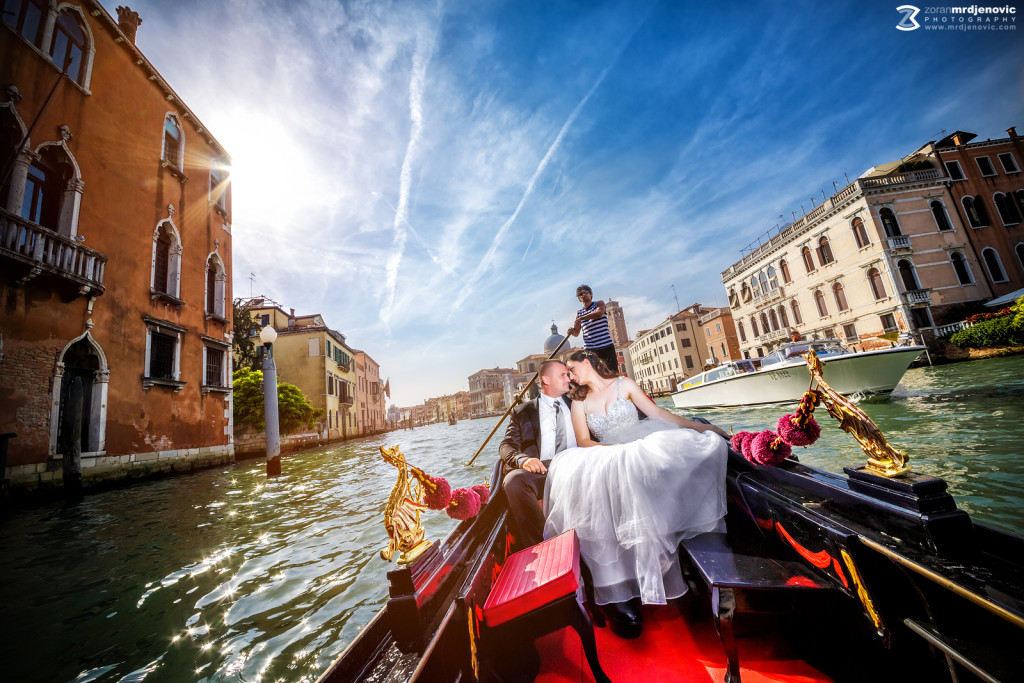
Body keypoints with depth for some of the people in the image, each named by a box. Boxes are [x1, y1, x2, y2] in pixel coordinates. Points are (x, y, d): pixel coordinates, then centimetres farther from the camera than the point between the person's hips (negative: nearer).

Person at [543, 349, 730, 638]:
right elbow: (583, 442, 4)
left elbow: (657, 412, 9)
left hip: (644, 448, 2)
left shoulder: (624, 384, 12)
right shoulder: (579, 402, 13)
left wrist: (699, 426, 3)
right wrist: (612, 447, -14)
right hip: (609, 459, -1)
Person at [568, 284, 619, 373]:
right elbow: (576, 332, 15)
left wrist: (581, 318, -20)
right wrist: (572, 331, -10)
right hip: (590, 349, 2)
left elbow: (600, 313, -16)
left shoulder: (599, 304, 9)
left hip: (606, 346, -2)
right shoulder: (579, 313, 17)